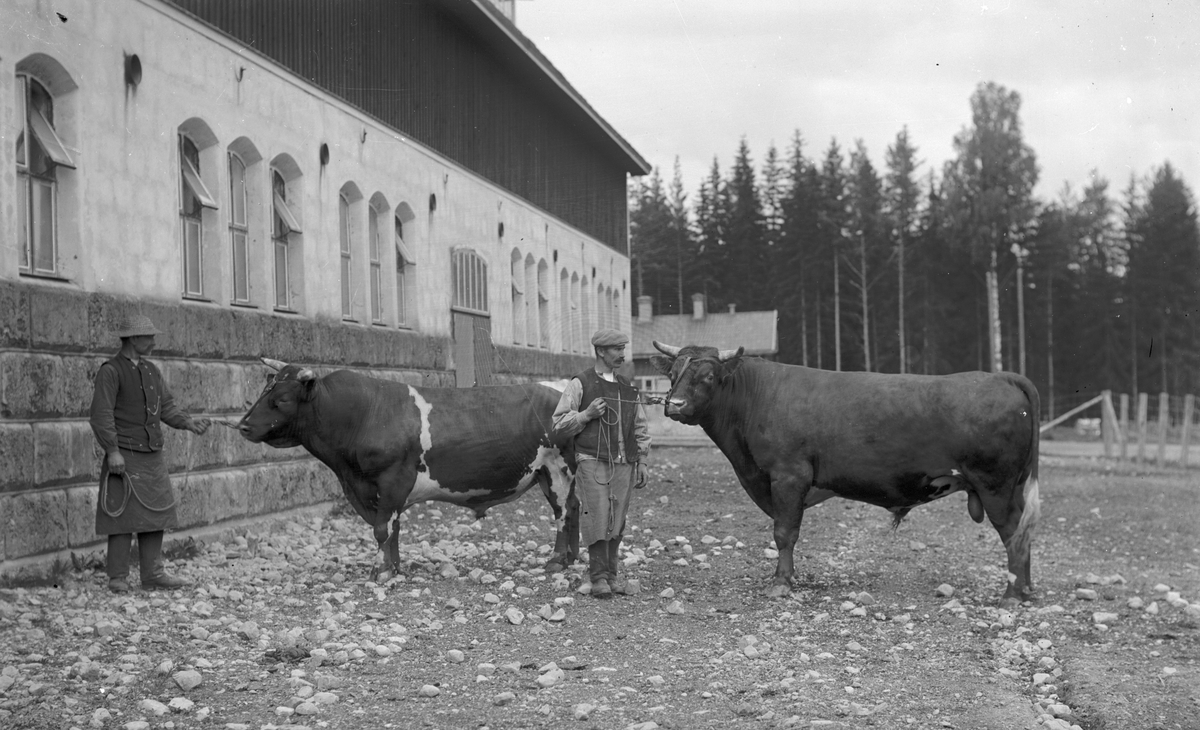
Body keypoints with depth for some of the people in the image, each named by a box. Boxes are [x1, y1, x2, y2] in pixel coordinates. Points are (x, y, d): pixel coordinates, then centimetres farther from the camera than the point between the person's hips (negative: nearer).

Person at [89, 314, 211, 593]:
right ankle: (118, 578, 2)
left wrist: (188, 422, 0)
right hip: (125, 457, -7)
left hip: (153, 456, 7)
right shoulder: (111, 371, -8)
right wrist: (112, 451, -20)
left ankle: (152, 574, 13)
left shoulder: (151, 370, 15)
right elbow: (101, 415, -14)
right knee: (124, 516, -5)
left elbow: (166, 407, 17)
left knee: (155, 514, 7)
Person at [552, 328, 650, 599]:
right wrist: (587, 414, -13)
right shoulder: (580, 384, 1)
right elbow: (560, 425, 0)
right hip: (593, 462, -4)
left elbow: (640, 429, 22)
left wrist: (642, 463, 15)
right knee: (597, 520, -9)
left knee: (617, 523, 4)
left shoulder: (628, 389, 16)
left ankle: (610, 574, 13)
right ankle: (598, 577, -2)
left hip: (624, 465, 4)